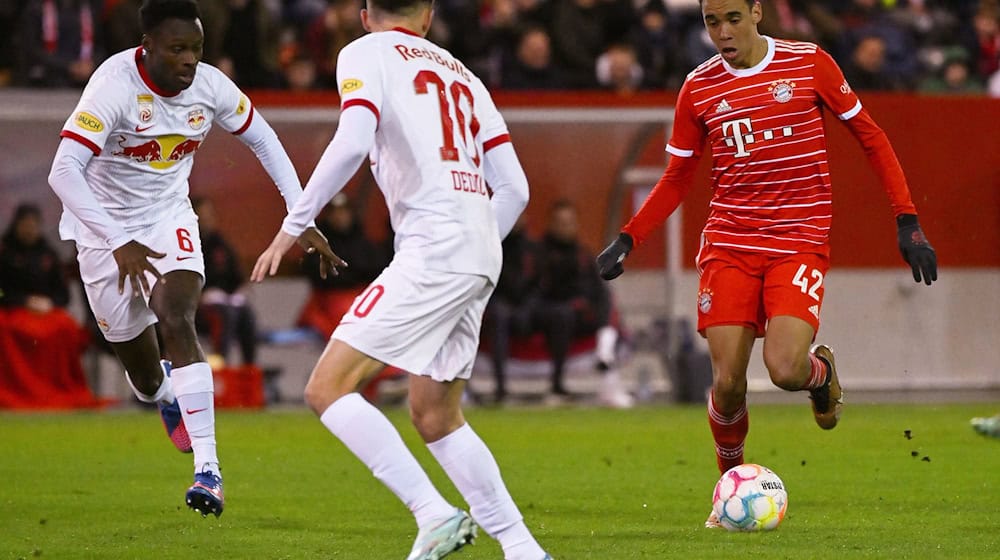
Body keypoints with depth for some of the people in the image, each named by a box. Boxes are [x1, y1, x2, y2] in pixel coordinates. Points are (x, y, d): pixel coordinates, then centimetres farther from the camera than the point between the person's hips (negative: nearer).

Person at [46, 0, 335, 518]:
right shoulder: (114, 86, -29)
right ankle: (164, 397, 47)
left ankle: (208, 469, -28)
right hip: (105, 229, -2)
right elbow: (63, 172, -36)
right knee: (141, 365, 6)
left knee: (177, 321, -23)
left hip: (169, 219, 2)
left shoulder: (209, 86, -13)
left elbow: (263, 140, 5)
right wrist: (120, 243, -44)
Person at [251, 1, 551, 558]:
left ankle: (435, 513, -19)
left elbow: (351, 143, -15)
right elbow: (514, 189, 18)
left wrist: (294, 225, -8)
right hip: (481, 257, 8)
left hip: (432, 249, -8)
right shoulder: (462, 76, 24)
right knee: (436, 417, 18)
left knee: (328, 388, -8)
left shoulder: (366, 54, 4)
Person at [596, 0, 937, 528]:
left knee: (785, 370, -21)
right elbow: (677, 178, 14)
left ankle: (821, 370, 17)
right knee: (728, 382, -7)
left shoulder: (809, 63, -2)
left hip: (800, 242, -2)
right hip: (728, 245, 2)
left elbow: (869, 135, 6)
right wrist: (627, 238, 1)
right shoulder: (699, 88, 5)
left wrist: (907, 220, 0)